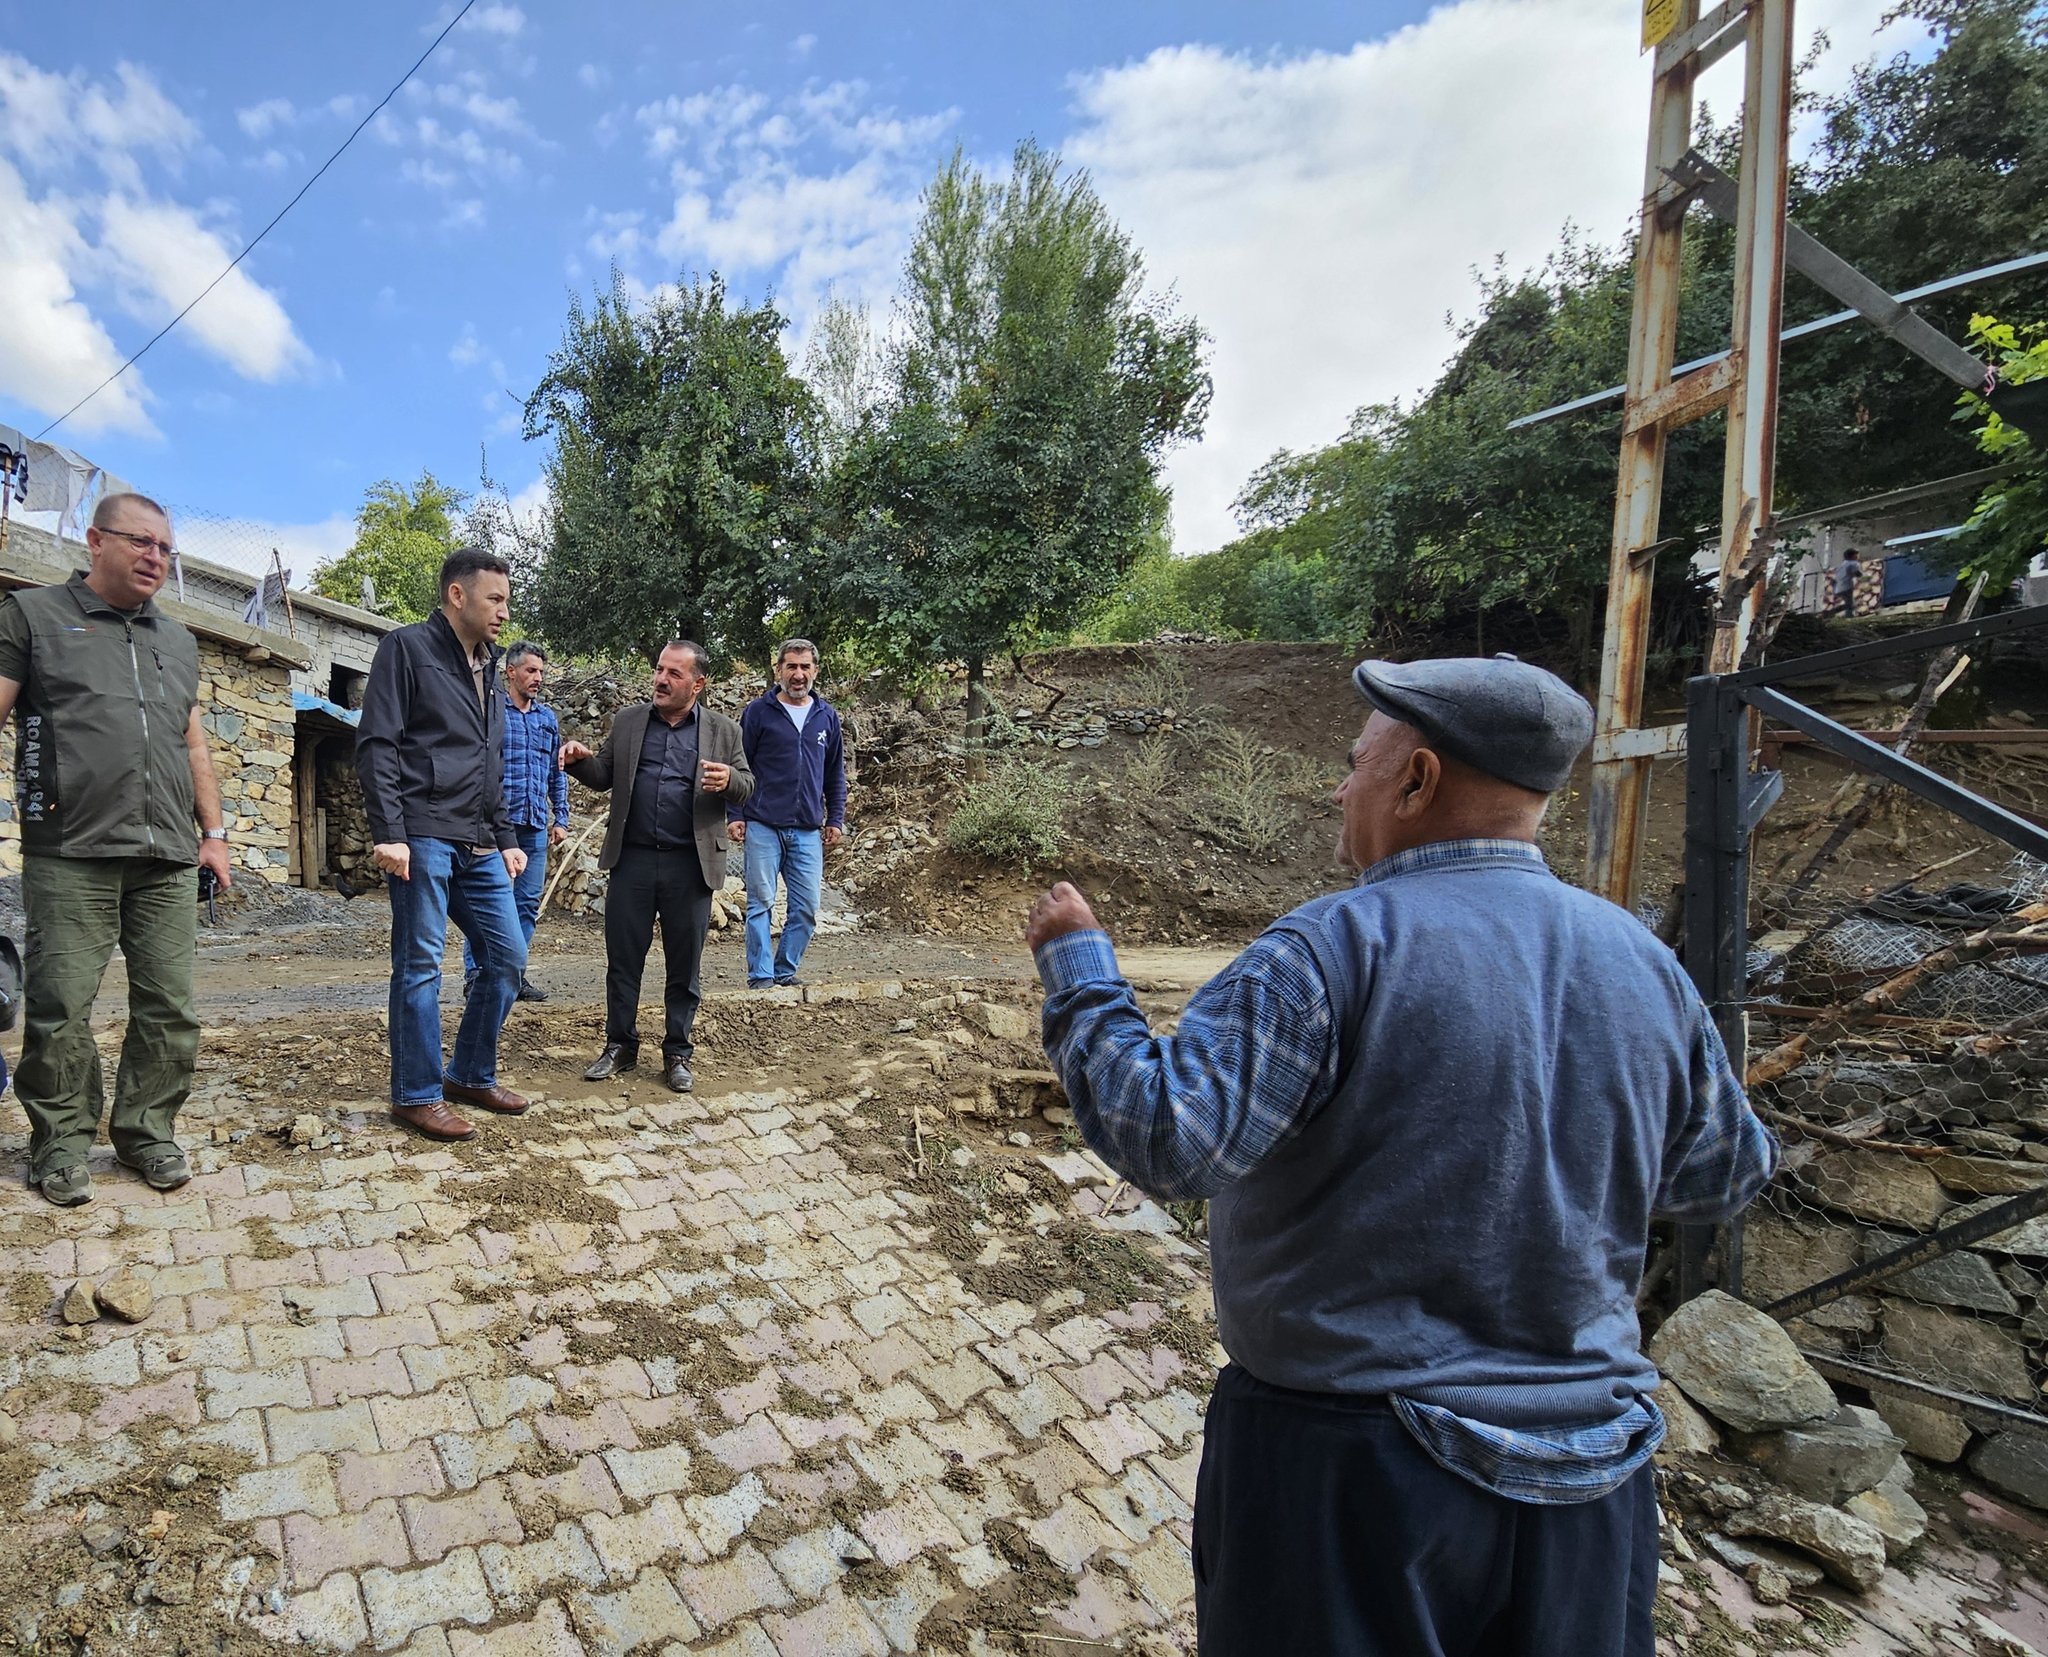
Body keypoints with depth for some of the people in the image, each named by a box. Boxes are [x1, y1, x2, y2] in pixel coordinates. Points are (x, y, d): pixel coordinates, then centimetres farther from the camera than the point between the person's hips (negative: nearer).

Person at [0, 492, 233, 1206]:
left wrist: (213, 833, 16)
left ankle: (147, 1132, 17)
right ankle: (62, 1143, 16)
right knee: (60, 1011, 1)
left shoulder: (178, 641, 20)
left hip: (168, 862, 4)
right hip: (70, 857, -4)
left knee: (170, 1008, 4)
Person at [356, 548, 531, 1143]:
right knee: (420, 967, 0)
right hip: (423, 838, -7)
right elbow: (376, 745, -9)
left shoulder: (486, 667, 20)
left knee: (507, 957, 7)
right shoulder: (407, 648, -2)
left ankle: (471, 1075, 22)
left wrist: (506, 838, 18)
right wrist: (388, 834, -16)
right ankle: (417, 1095, 11)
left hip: (479, 845, 8)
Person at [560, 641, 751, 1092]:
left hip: (691, 865, -1)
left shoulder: (723, 731, 4)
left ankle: (677, 1053, 21)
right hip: (632, 858, 2)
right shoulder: (627, 720, 9)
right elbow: (603, 777, 13)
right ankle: (620, 1046, 24)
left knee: (684, 966, 7)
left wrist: (729, 779, -18)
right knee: (622, 960, 8)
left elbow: (747, 788, 5)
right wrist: (581, 759, -8)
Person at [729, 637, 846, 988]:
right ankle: (760, 976, 9)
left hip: (809, 831, 3)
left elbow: (836, 773, 16)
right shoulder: (758, 711, 0)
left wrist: (836, 820, 11)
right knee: (761, 903, 0)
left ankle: (786, 971, 18)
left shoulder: (827, 716, 10)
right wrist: (734, 814, -5)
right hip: (763, 826, -3)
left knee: (806, 909, 4)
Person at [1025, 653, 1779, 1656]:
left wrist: (1077, 966, -15)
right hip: (1586, 1466, 5)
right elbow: (1725, 1176, 9)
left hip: (1357, 1460, -5)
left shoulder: (1338, 947, -22)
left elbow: (1165, 1138, -27)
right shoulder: (1643, 960, -3)